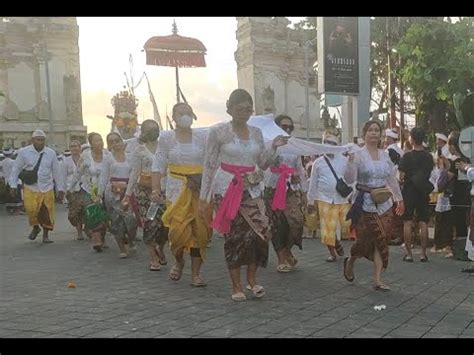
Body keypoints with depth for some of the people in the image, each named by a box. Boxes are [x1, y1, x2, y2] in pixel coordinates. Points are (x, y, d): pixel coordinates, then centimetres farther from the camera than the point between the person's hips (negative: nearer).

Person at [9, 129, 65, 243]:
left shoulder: (51, 153, 2)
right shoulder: (24, 152, -2)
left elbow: (56, 172, 5)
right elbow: (16, 169, 4)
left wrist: (60, 189, 6)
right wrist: (13, 185, -1)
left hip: (47, 188, 1)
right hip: (30, 188, -1)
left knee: (47, 212, 3)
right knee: (31, 209, -13)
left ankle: (46, 235, 23)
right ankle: (35, 227, 19)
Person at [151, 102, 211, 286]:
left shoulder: (202, 136, 5)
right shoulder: (166, 137, 5)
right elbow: (158, 165, 3)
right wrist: (155, 189, -7)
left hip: (201, 189, 1)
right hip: (177, 189, -1)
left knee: (200, 230, 0)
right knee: (178, 229, -9)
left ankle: (196, 273, 12)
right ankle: (178, 261, 22)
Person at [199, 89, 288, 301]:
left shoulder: (256, 132, 9)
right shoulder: (218, 132, -4)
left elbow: (263, 164, 12)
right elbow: (209, 165, -3)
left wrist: (274, 147, -5)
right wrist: (204, 197, -6)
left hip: (252, 189, 4)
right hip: (227, 188, -4)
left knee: (261, 231, -7)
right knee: (235, 235, 0)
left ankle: (252, 279, 13)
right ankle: (236, 286, 14)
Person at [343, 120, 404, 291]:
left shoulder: (385, 155, 10)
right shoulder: (358, 154, -6)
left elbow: (392, 179, 17)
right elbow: (349, 179, -13)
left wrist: (399, 198, 20)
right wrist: (350, 161, -25)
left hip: (384, 203, 5)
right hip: (365, 203, -5)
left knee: (381, 240, 2)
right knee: (364, 239, 1)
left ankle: (377, 279, 9)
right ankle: (350, 261, 33)